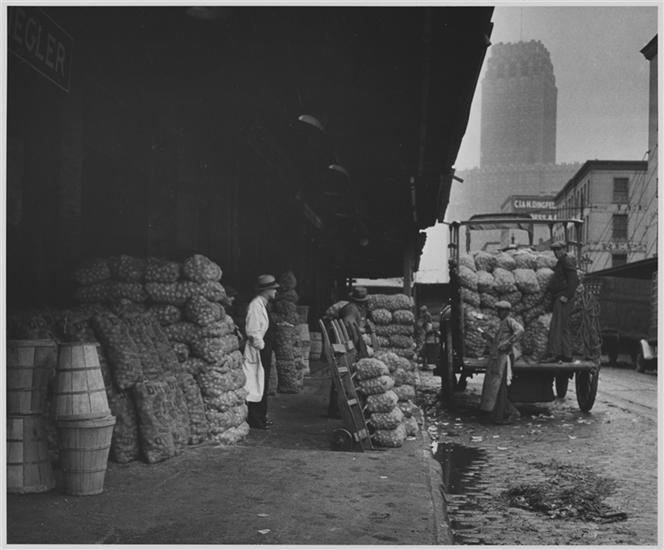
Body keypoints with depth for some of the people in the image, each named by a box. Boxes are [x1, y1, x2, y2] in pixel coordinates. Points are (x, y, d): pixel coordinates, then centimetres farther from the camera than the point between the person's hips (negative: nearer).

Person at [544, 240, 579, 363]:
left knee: (556, 326, -16)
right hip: (559, 299, 11)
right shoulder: (561, 262, 23)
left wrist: (567, 296, -20)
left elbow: (574, 280, -17)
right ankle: (566, 355, 13)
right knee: (563, 328, 10)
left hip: (562, 299, -11)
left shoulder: (567, 261, -8)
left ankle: (553, 353, -22)